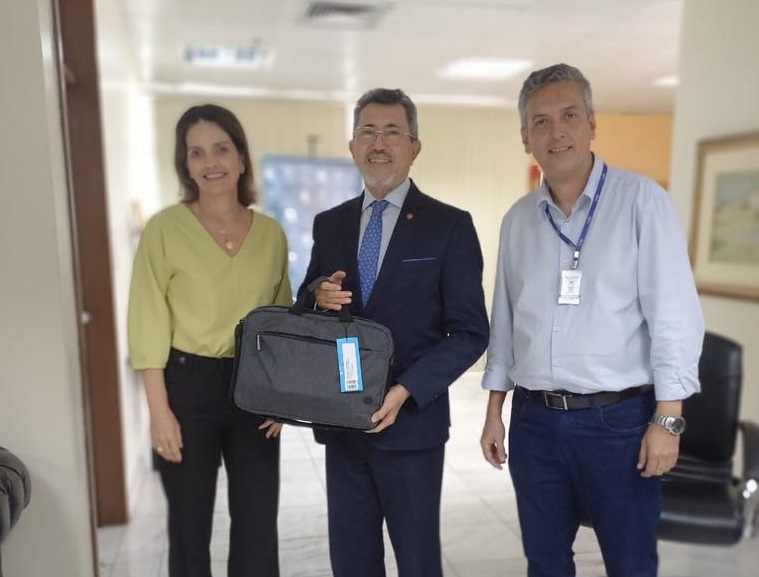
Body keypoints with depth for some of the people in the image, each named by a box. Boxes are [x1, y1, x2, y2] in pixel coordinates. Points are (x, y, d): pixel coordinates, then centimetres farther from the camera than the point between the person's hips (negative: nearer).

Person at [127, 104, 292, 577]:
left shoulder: (271, 233, 3)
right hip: (188, 385, -2)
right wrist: (159, 410, -10)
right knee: (190, 525, 13)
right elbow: (149, 325, -6)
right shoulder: (165, 229, -7)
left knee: (259, 527, 11)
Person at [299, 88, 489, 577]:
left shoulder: (450, 225, -6)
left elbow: (470, 333, -9)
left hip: (411, 422, -3)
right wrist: (318, 297, -10)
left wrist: (404, 391, -19)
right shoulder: (329, 224, 7)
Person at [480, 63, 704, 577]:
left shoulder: (642, 200, -6)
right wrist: (495, 411, 10)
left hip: (618, 418, -3)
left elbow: (675, 314, -9)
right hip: (535, 420, 4)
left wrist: (667, 418, -13)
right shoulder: (518, 219, 6)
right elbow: (504, 321, 9)